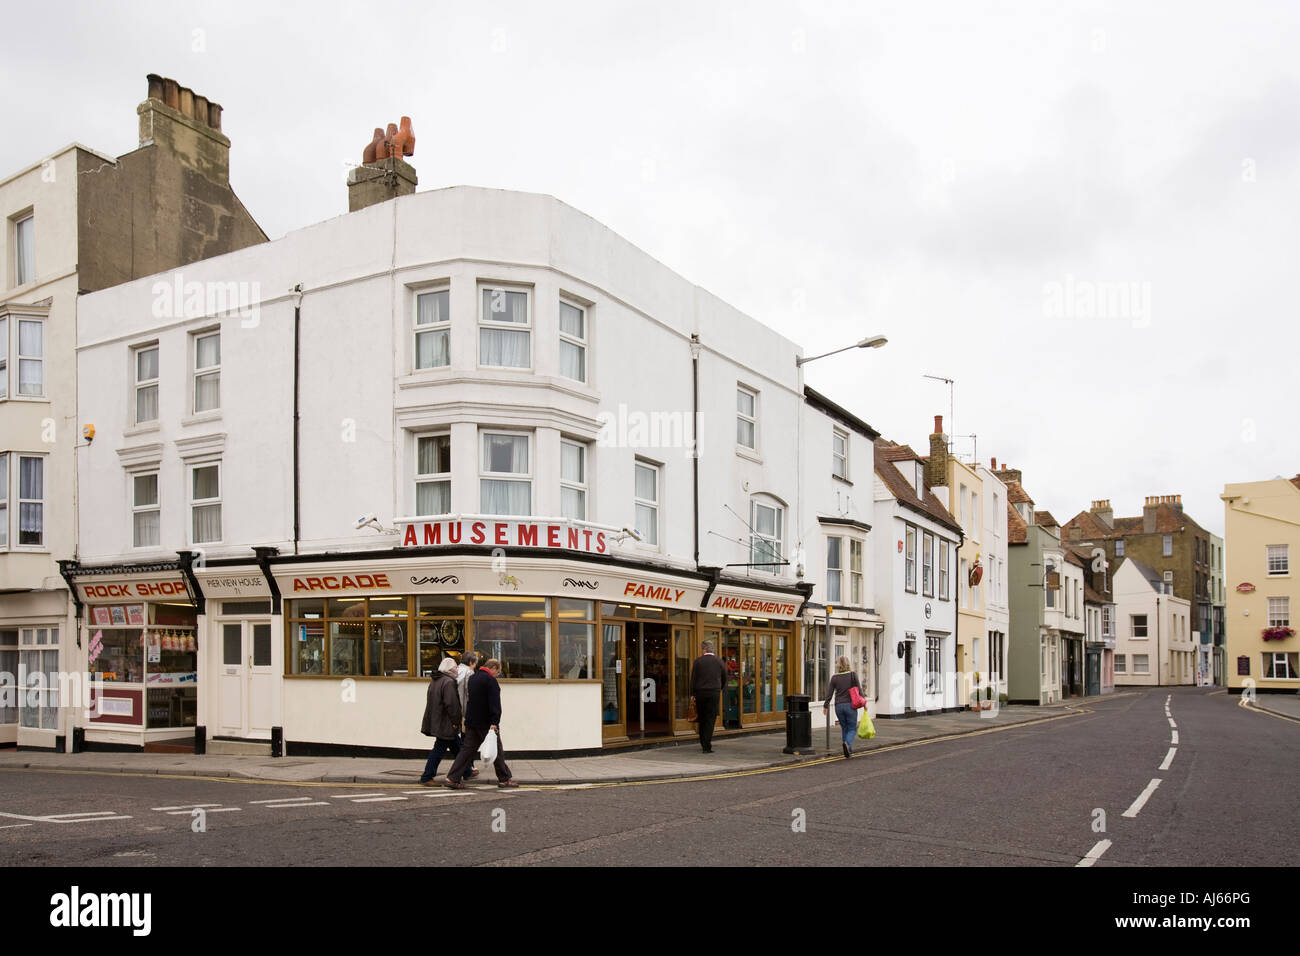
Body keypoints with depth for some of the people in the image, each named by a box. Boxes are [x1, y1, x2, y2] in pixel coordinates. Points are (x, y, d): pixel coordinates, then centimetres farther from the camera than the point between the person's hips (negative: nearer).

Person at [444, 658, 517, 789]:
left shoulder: (472, 678, 13)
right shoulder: (490, 680, -15)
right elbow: (494, 704, -20)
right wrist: (494, 723, -22)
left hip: (471, 722, 8)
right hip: (485, 723, -8)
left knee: (467, 749, 7)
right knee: (497, 750, 4)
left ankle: (452, 778, 0)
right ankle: (504, 779, 12)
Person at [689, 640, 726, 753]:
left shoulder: (698, 661, -1)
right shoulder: (719, 662, 4)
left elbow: (693, 678, -2)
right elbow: (724, 678, 15)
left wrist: (692, 694, 4)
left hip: (700, 693, 0)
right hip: (714, 693, 0)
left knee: (702, 719, 13)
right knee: (710, 719, 0)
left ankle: (703, 743, 19)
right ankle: (707, 746, -6)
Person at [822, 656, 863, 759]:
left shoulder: (834, 678, 1)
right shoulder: (853, 675, -4)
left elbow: (829, 694, 3)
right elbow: (859, 690, -4)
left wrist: (825, 706, 13)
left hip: (838, 706, 2)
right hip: (850, 705, -2)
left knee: (844, 728, 15)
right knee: (852, 728, 5)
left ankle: (849, 751, 13)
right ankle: (847, 743, -23)